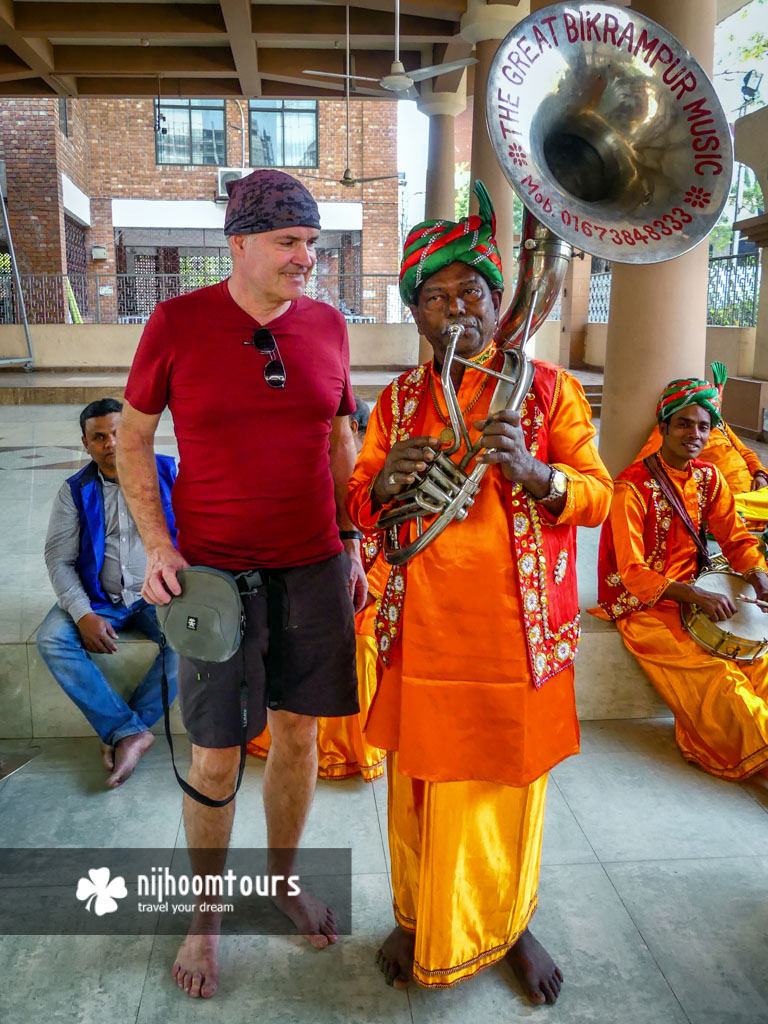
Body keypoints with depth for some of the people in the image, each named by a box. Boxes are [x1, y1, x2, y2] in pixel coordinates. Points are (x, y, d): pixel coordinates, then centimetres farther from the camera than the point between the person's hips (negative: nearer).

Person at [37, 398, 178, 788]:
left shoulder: (168, 473, 0)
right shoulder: (75, 491, 3)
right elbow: (59, 559, -1)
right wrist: (84, 615, -15)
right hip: (99, 598, 2)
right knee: (51, 639, -24)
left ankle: (119, 730, -18)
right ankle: (131, 731, -22)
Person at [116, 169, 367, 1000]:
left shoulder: (327, 325, 3)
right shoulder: (176, 323, -6)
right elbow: (131, 438, 2)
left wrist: (351, 547, 9)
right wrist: (157, 544, -8)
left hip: (315, 567, 3)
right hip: (215, 572, -3)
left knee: (298, 732, 14)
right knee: (215, 755, 5)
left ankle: (283, 877, 39)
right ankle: (207, 914, 31)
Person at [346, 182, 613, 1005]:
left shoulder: (548, 389, 1)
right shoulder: (398, 400, 7)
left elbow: (597, 496, -3)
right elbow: (358, 508, 8)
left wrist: (531, 469, -24)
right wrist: (388, 478, -16)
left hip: (516, 632, -1)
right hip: (424, 633, 1)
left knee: (511, 784, 12)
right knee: (422, 786, 11)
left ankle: (510, 924, 37)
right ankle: (417, 920, 36)